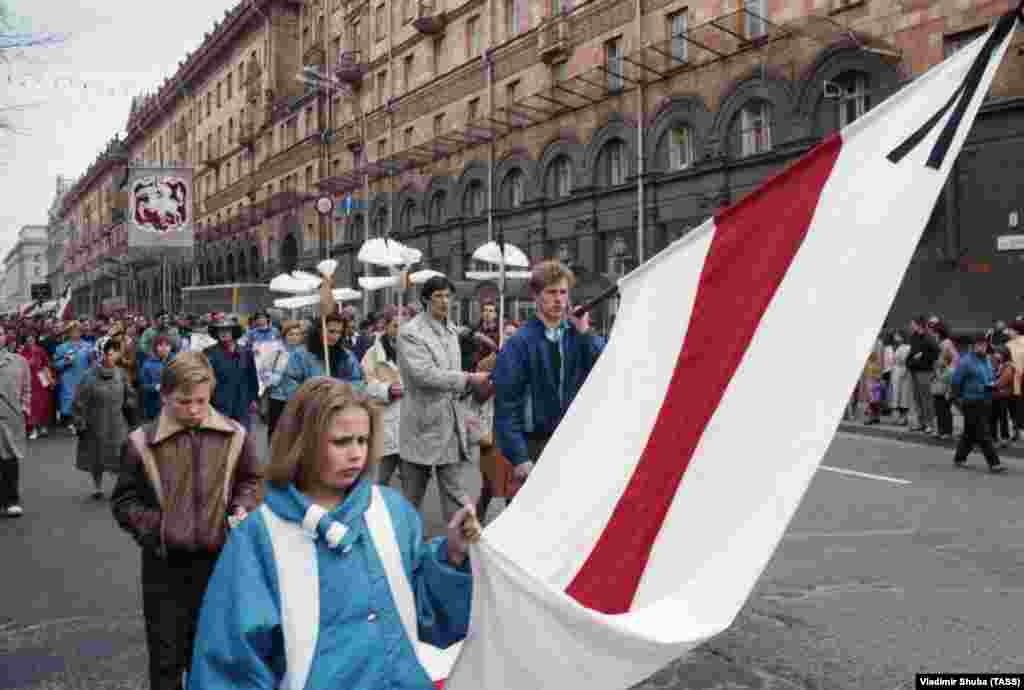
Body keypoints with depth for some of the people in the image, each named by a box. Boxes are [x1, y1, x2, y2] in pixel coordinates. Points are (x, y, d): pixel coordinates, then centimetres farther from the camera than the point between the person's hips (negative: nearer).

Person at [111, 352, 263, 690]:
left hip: (219, 561, 1)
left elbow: (251, 481, 11)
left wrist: (243, 508, -8)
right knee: (166, 657, 10)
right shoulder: (142, 442, -9)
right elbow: (124, 501, 1)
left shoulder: (234, 435, -5)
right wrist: (154, 527, -13)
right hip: (165, 565, -1)